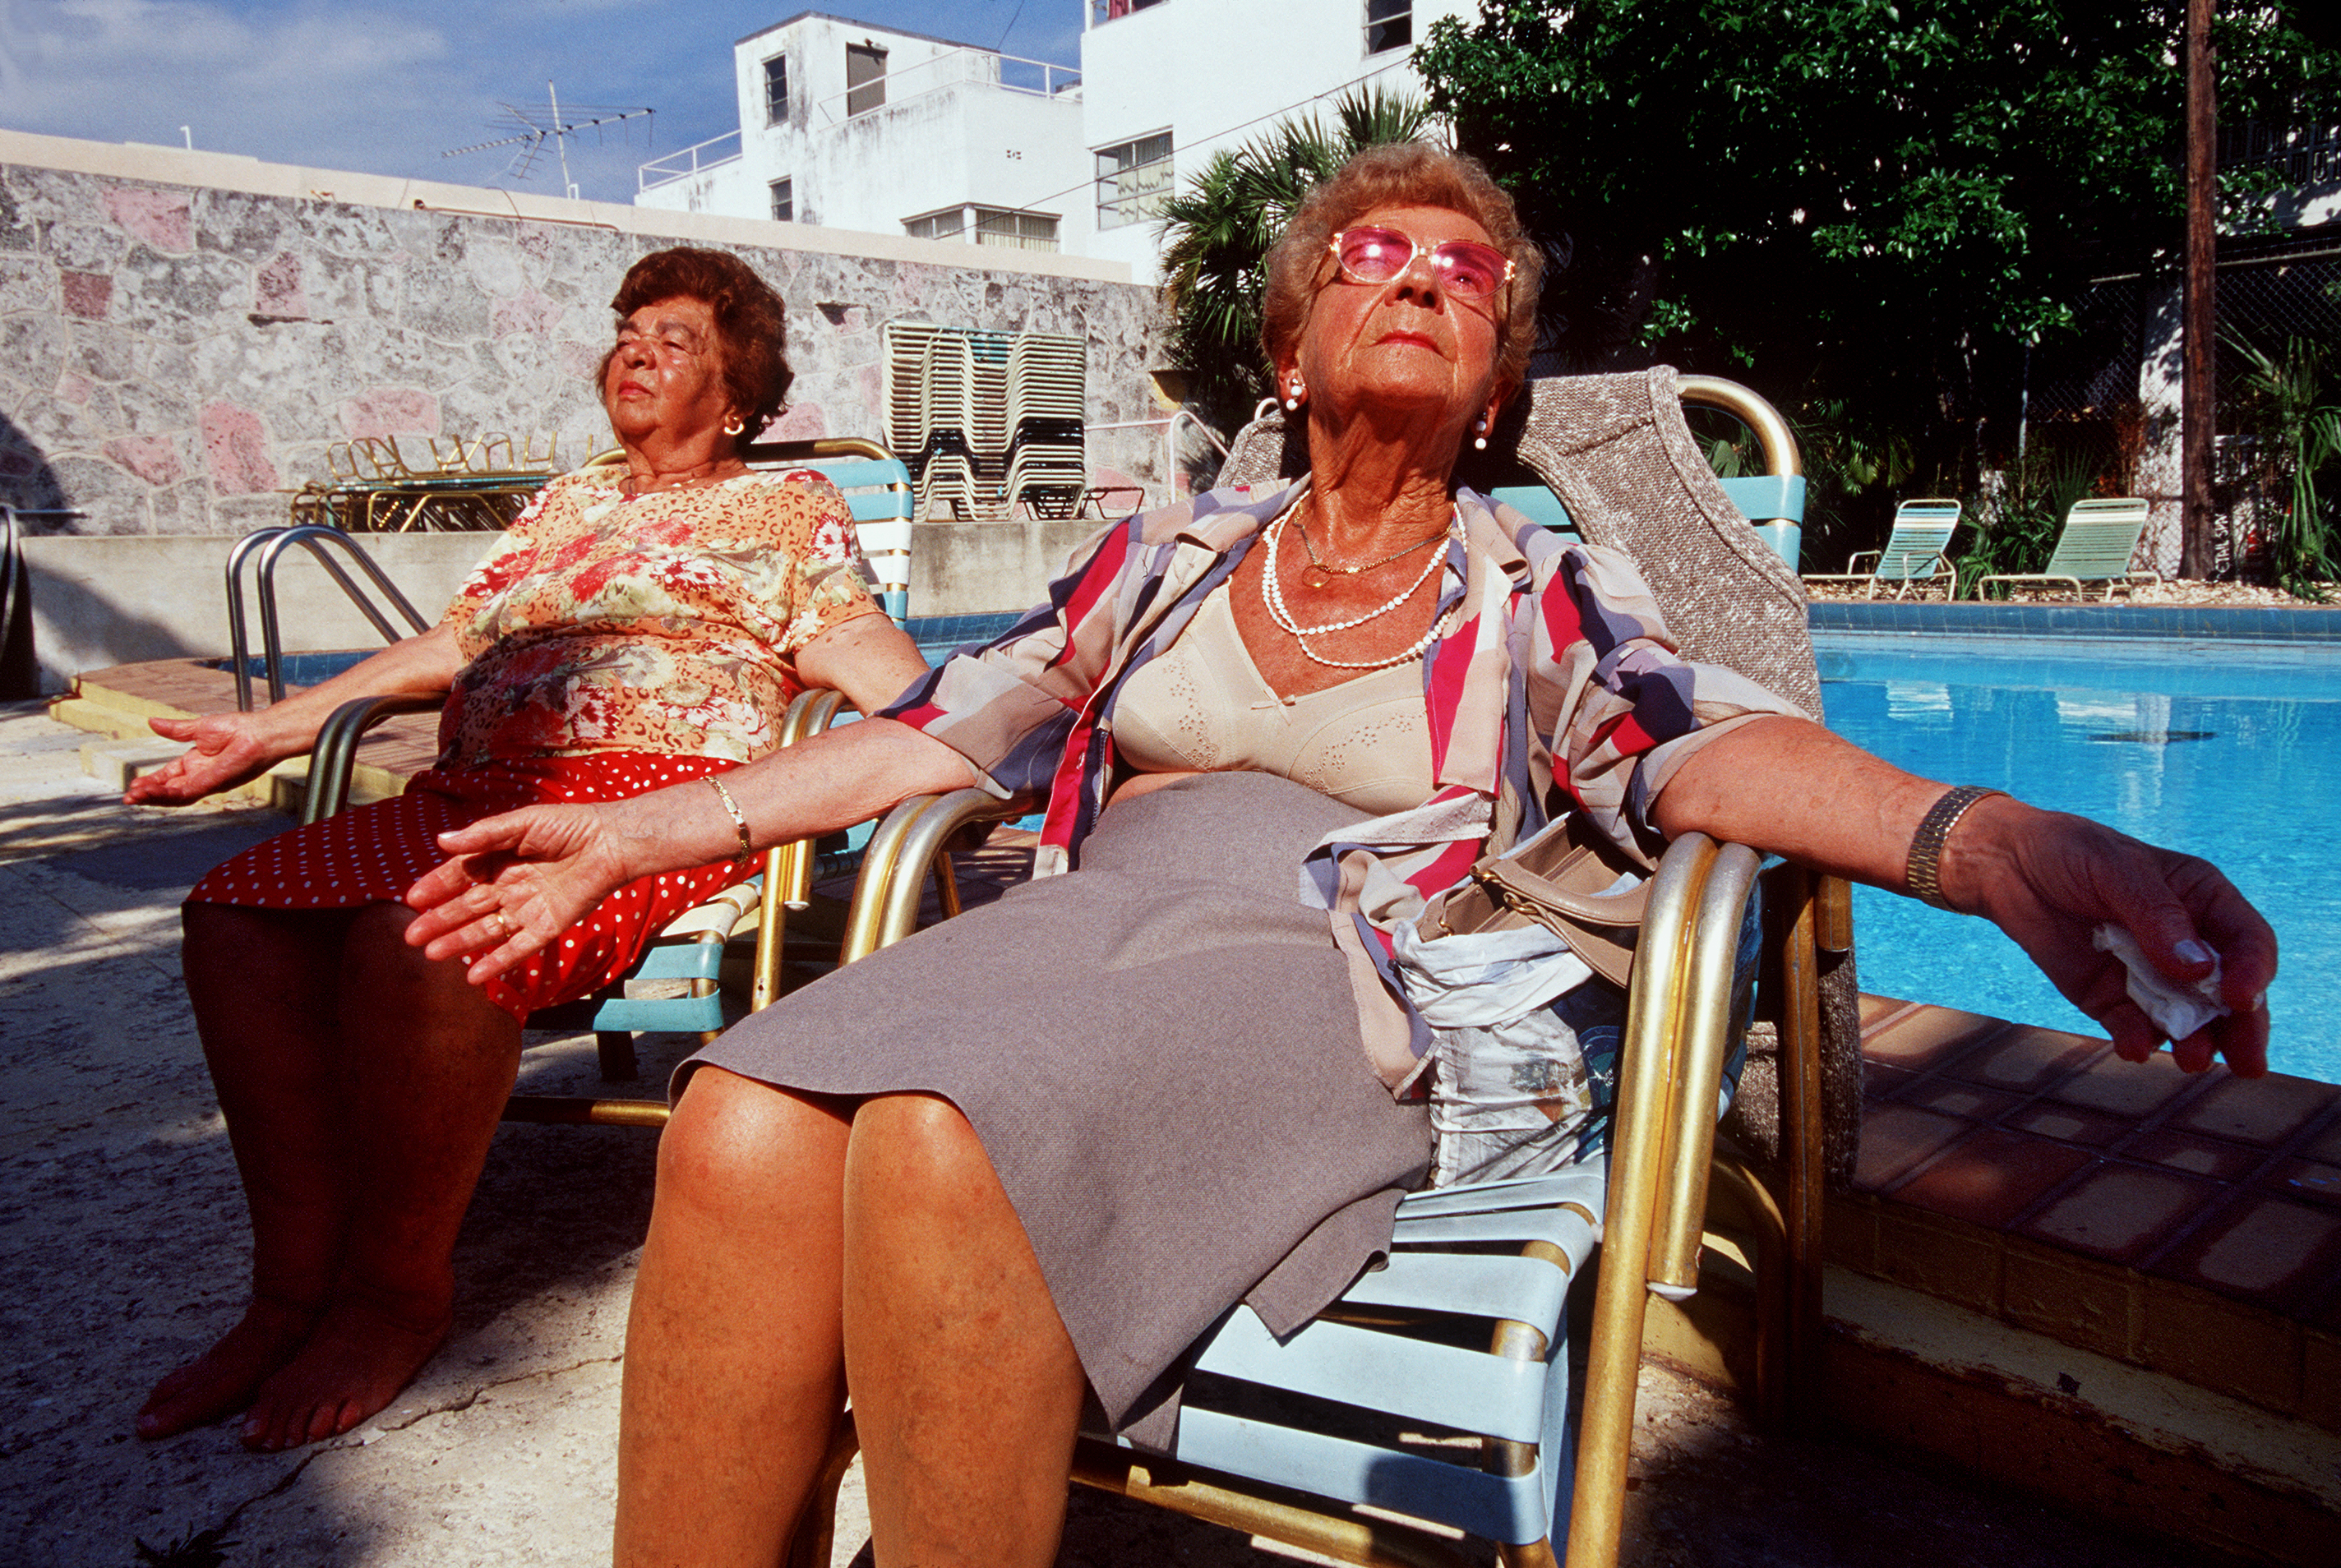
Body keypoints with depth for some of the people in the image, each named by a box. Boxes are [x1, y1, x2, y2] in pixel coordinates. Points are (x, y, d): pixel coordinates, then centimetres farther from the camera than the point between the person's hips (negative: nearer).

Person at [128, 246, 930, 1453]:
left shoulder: (784, 505, 15)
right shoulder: (568, 501, 31)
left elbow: (865, 654, 1)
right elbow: (452, 645, 31)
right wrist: (273, 730, 27)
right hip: (477, 795, 7)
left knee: (419, 936, -34)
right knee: (242, 914, -19)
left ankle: (399, 1290, -13)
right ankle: (296, 1289, -12)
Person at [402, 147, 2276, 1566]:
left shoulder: (1546, 594, 13)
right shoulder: (1171, 554, 22)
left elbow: (1703, 745, -7)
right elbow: (944, 730, 19)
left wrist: (1981, 839, -29)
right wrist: (642, 830, 12)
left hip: (1331, 983, -3)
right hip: (1081, 930, 3)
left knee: (942, 1146, -34)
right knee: (741, 1131, -28)